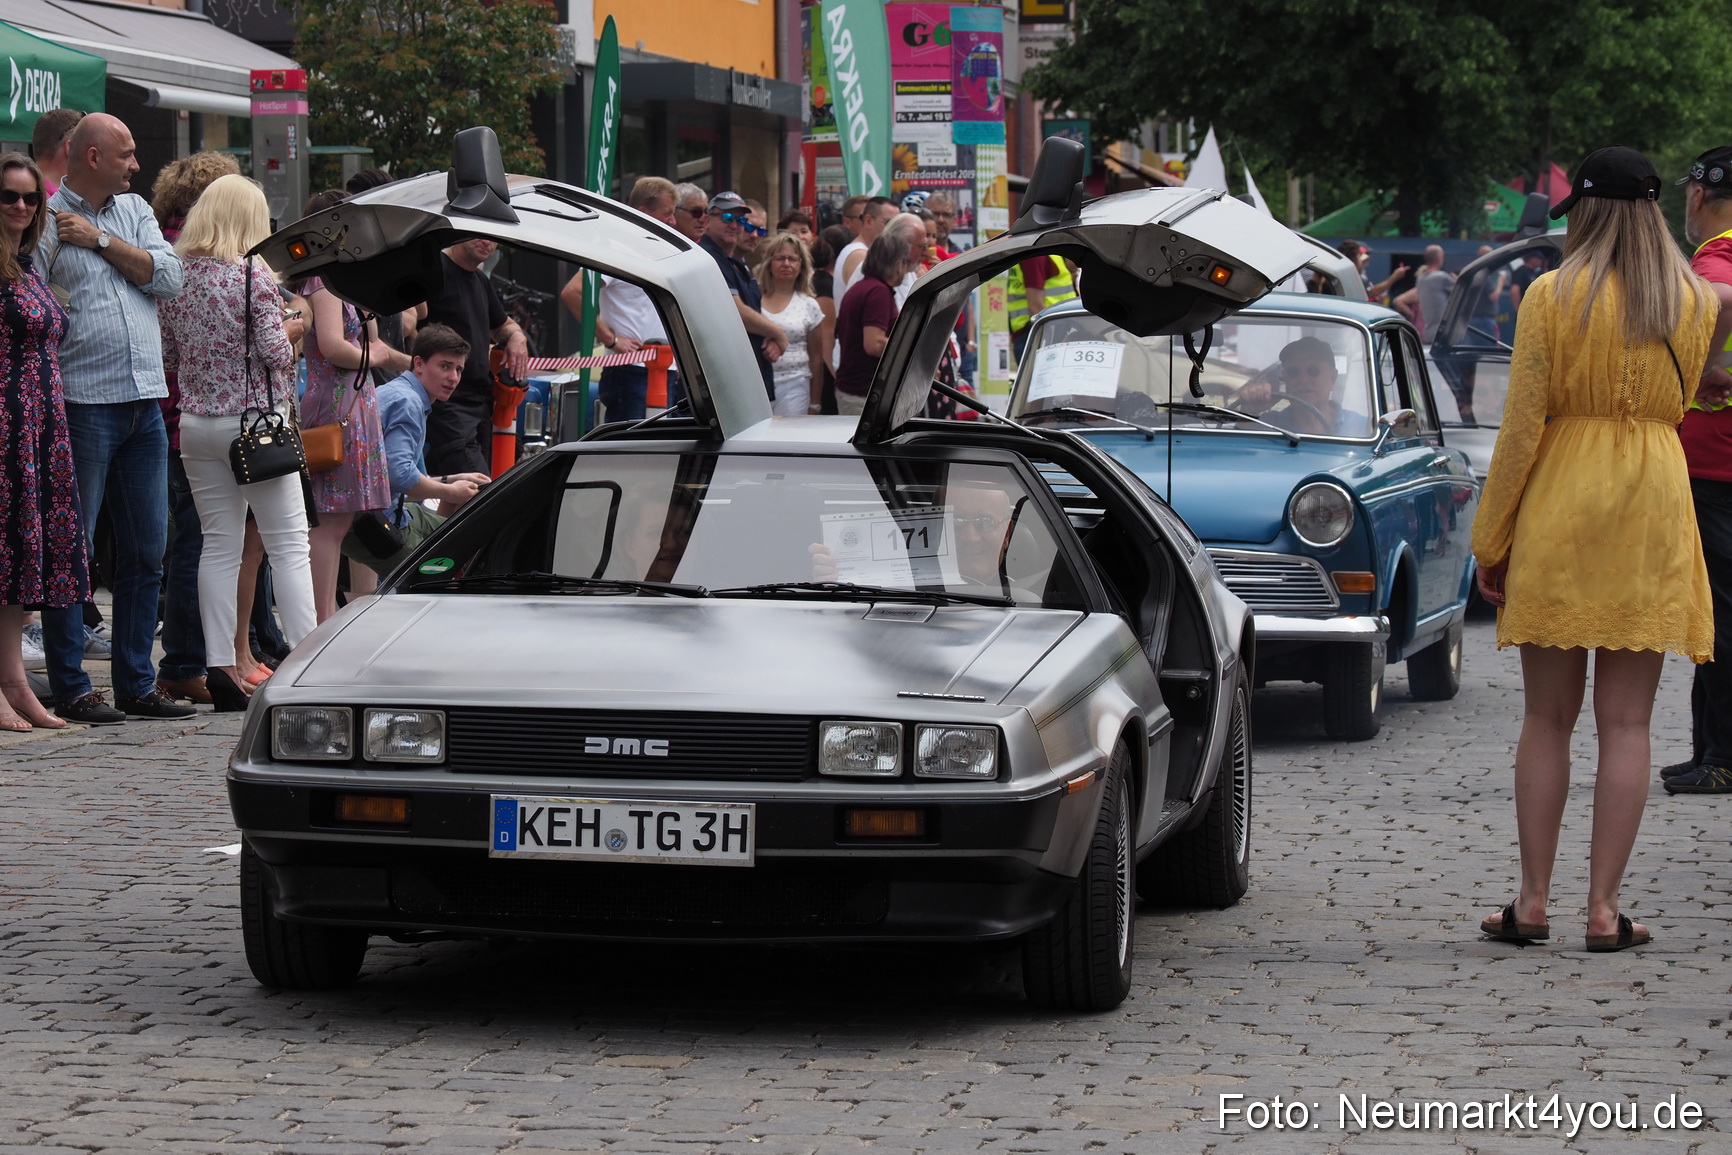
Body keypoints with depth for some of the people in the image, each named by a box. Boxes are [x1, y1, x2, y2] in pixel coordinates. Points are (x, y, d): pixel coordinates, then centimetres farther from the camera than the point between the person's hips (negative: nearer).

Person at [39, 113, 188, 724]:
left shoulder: (135, 211, 16)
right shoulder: (47, 219, -4)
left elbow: (168, 278, 2)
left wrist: (99, 240, -5)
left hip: (145, 402, 6)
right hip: (82, 402, -6)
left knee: (146, 551, 9)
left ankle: (136, 683, 16)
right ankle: (70, 688, 1)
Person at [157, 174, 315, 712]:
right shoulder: (253, 274, -11)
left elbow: (171, 356, 10)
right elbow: (274, 352, -13)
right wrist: (292, 329, 7)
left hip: (196, 423, 5)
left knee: (218, 544, 8)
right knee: (288, 545, -1)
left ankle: (219, 665, 3)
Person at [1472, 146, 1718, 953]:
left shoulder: (1553, 298, -6)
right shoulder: (1694, 305, 2)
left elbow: (1522, 424, -6)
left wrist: (1493, 539, 0)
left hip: (1560, 510, -1)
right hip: (1653, 514, 1)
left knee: (1547, 718, 7)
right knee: (1625, 725, 2)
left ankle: (1533, 900, 8)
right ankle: (1604, 908, 0)